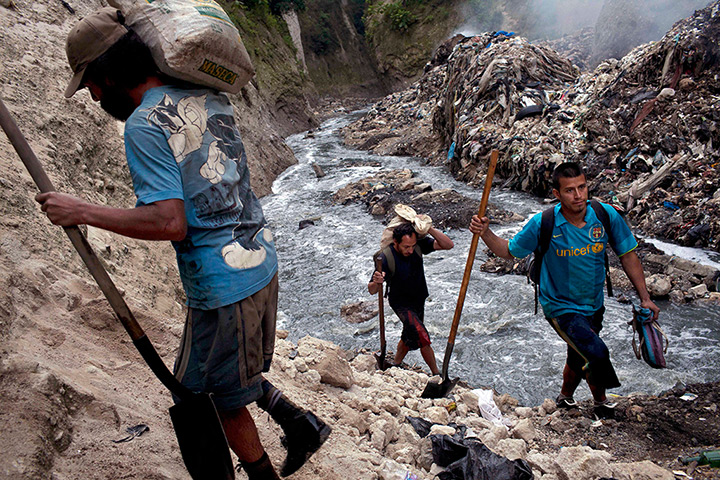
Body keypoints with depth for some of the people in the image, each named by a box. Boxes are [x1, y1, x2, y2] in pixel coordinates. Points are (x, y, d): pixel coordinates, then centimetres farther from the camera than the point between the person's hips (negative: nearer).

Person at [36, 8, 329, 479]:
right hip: (263, 263, 8)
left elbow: (170, 222, -24)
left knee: (220, 396, 14)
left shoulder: (144, 125, -16)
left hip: (223, 286, -8)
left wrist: (82, 211, -13)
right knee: (234, 372, 28)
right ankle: (300, 422, 28)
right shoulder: (210, 97, 5)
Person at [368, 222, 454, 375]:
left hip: (419, 299, 6)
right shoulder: (386, 257, -29)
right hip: (400, 303, -6)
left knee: (410, 337, 21)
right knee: (421, 336, -23)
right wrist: (376, 282, -50)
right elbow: (372, 291, -26)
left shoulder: (418, 244, -17)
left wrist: (429, 229, -32)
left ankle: (396, 365, 44)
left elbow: (449, 245, -21)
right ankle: (436, 373, -5)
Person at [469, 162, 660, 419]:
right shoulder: (543, 224, -21)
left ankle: (565, 398, 55)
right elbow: (509, 252, -8)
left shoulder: (606, 215, -14)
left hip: (593, 305, 5)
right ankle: (601, 402, 11)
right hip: (560, 307, -4)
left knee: (579, 358, 24)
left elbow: (628, 255, -2)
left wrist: (645, 298, -2)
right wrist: (485, 233, -26)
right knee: (596, 353, -23)